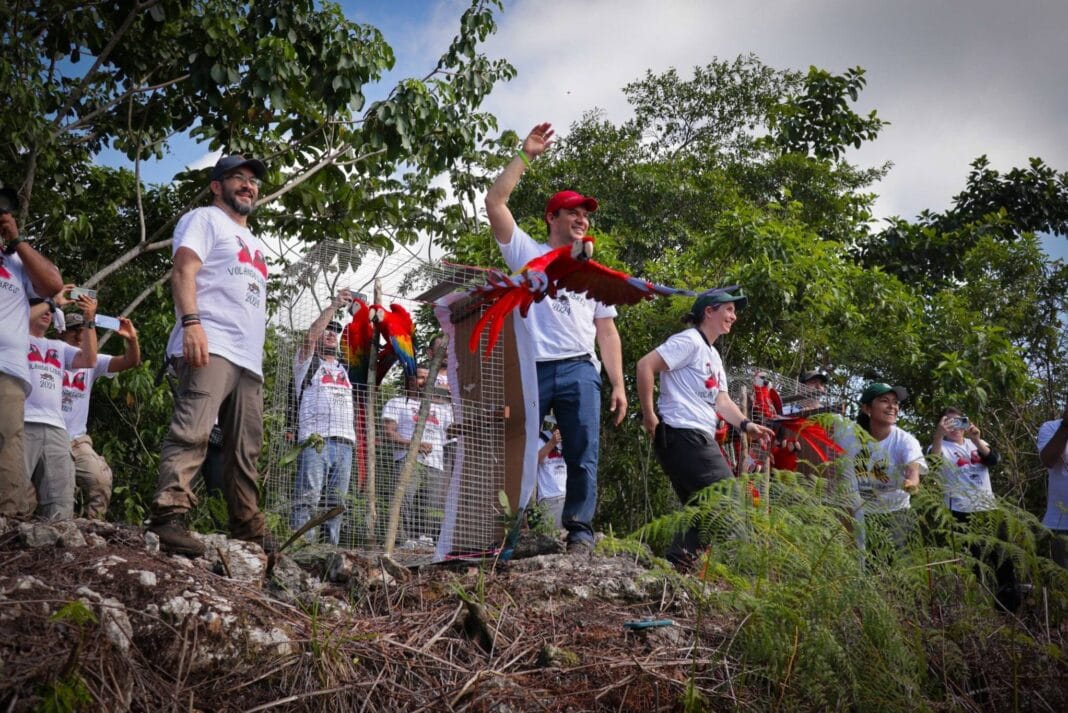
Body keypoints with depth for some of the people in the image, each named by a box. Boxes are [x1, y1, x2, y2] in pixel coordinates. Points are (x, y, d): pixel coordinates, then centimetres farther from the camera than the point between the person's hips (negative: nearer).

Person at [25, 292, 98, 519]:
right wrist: (54, 299, -2)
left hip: (56, 430, 5)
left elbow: (89, 360, 12)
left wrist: (89, 320, 5)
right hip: (21, 424, -5)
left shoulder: (59, 347, 28)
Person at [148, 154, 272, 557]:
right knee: (192, 432, -22)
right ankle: (169, 518, -30)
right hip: (209, 346, -8)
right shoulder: (204, 220, 10)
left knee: (246, 450, 6)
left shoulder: (256, 244, 33)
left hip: (249, 358, 8)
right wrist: (191, 322, -22)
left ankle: (249, 530, 8)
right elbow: (183, 271, -6)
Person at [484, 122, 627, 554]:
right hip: (530, 370, -2)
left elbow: (606, 330, 17)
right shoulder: (528, 254, 14)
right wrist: (526, 156, 1)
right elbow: (495, 202, 2)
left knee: (582, 457, -4)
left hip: (579, 371, 2)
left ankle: (579, 531, 2)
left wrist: (618, 385, 7)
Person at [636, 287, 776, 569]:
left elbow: (722, 401, 15)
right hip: (684, 434, -11)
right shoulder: (690, 341, -7)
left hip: (699, 438, 11)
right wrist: (649, 416, -17)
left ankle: (676, 566, 12)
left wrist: (746, 425, -4)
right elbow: (645, 365, -17)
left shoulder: (714, 356, 24)